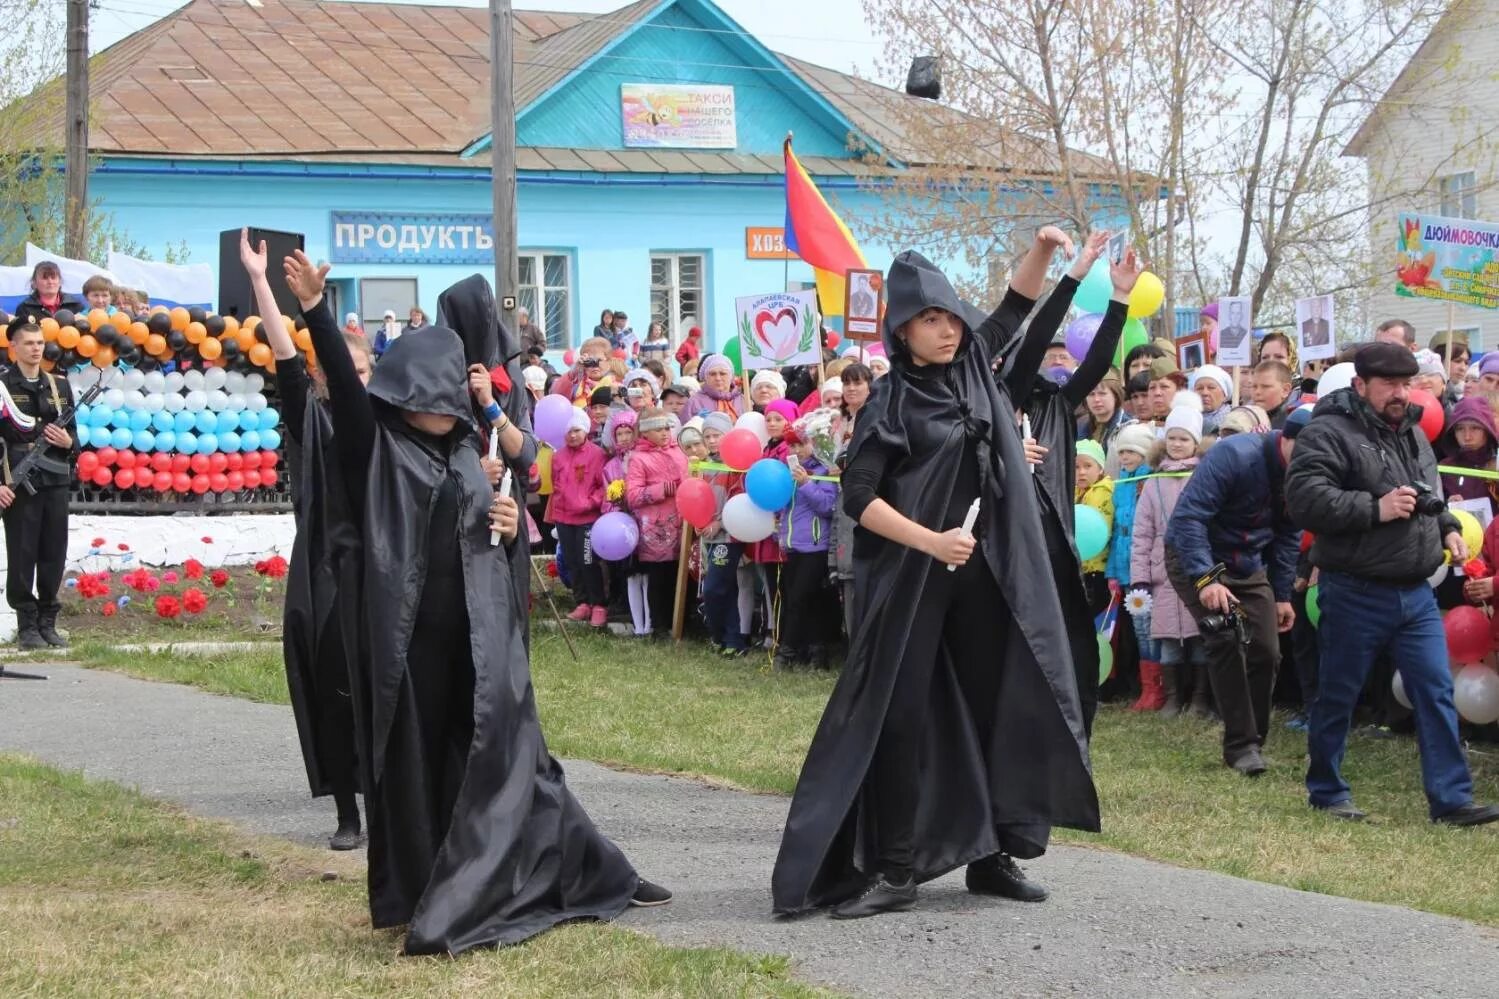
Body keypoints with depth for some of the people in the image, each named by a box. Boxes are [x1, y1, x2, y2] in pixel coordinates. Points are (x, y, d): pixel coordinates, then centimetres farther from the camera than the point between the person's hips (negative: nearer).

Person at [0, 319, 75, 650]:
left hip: (56, 483, 4)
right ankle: (27, 626, 6)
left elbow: (73, 434, 18)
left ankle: (48, 622, 14)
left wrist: (69, 443, -5)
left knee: (54, 555, 5)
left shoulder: (59, 385, 11)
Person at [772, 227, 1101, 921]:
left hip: (986, 578, 6)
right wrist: (930, 542, -21)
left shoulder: (972, 368, 7)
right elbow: (858, 498, -12)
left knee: (995, 707, 6)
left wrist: (1041, 250, 3)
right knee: (898, 717, -4)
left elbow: (1014, 310, 20)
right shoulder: (891, 403, -7)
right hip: (911, 582, -6)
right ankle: (892, 869, -3)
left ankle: (991, 854, 15)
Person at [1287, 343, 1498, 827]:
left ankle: (1450, 799, 3)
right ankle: (1326, 791, 21)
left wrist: (1447, 528, 11)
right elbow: (1304, 496, -24)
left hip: (1416, 592, 7)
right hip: (1355, 595, -7)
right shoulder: (1330, 433, -12)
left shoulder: (1413, 433, 15)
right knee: (1337, 696, 6)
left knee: (1436, 692, 1)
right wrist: (1374, 509, -25)